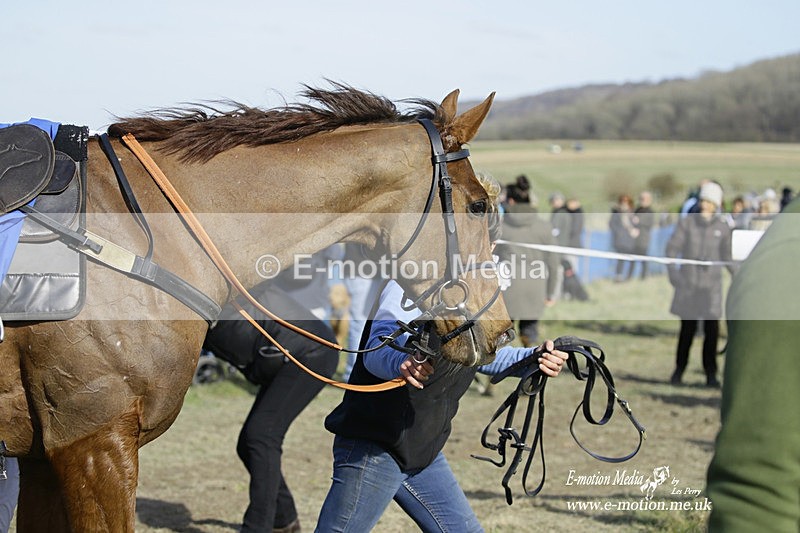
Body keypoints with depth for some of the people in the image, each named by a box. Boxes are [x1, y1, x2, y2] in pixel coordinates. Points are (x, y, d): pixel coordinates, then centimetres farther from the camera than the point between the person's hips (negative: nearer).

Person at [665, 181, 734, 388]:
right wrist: (673, 273, -11)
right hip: (688, 283, -1)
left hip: (711, 285, 1)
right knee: (687, 328, 3)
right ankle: (679, 369, 17)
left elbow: (726, 255, 13)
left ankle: (710, 373, 4)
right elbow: (672, 248, 0)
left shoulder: (722, 227, 5)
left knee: (712, 330, -4)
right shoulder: (687, 223, 2)